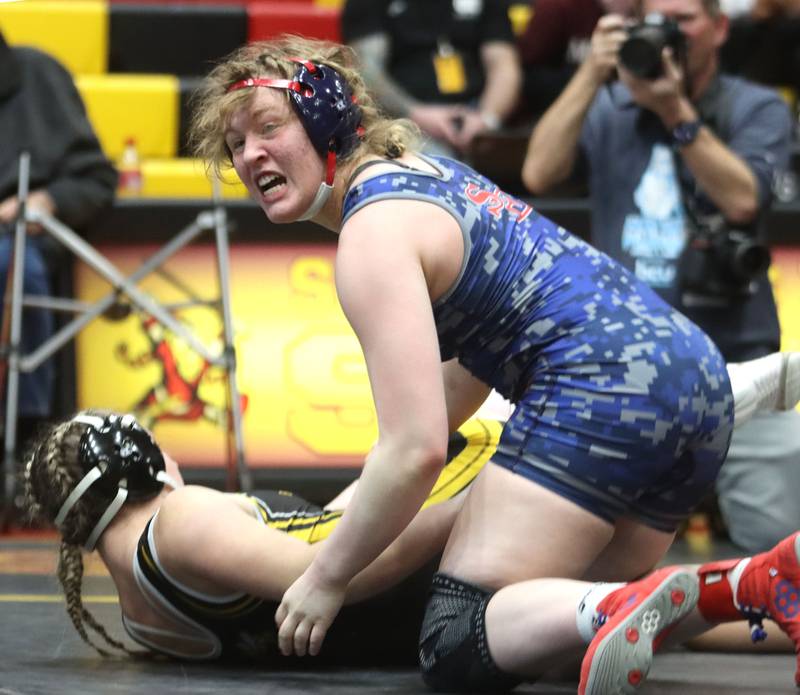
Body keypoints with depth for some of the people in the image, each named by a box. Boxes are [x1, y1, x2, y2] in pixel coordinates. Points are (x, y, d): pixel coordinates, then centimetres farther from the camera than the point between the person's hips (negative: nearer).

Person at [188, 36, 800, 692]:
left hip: (602, 388, -10)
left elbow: (418, 449, -15)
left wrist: (327, 576, -3)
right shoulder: (419, 169, 22)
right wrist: (368, 485, 31)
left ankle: (633, 610, -40)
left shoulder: (373, 233, -8)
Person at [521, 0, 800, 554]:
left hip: (734, 362, -2)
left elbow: (742, 200, -13)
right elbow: (539, 175, -6)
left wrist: (675, 112, -19)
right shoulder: (611, 108, 10)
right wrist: (592, 74, -12)